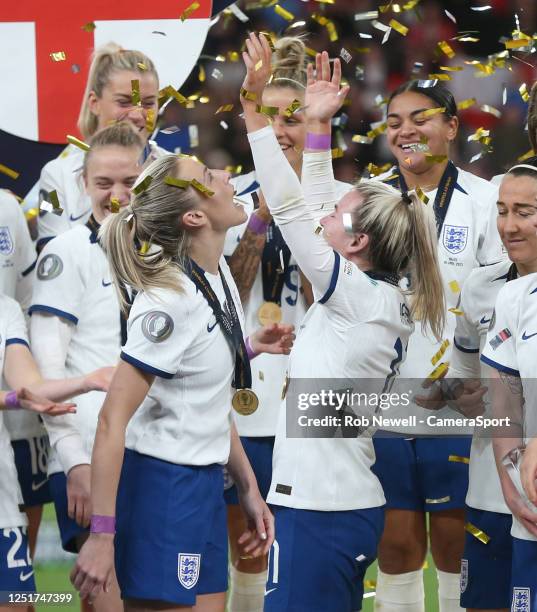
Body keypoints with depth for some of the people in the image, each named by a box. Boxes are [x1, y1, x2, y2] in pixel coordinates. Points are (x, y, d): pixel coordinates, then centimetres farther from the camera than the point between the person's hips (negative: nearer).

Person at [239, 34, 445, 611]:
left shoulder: (362, 298, -13)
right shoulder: (378, 298, 9)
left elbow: (289, 206, -15)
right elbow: (315, 208, 18)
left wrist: (253, 103, -13)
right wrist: (317, 125, 18)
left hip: (318, 513, -9)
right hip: (352, 506, 9)